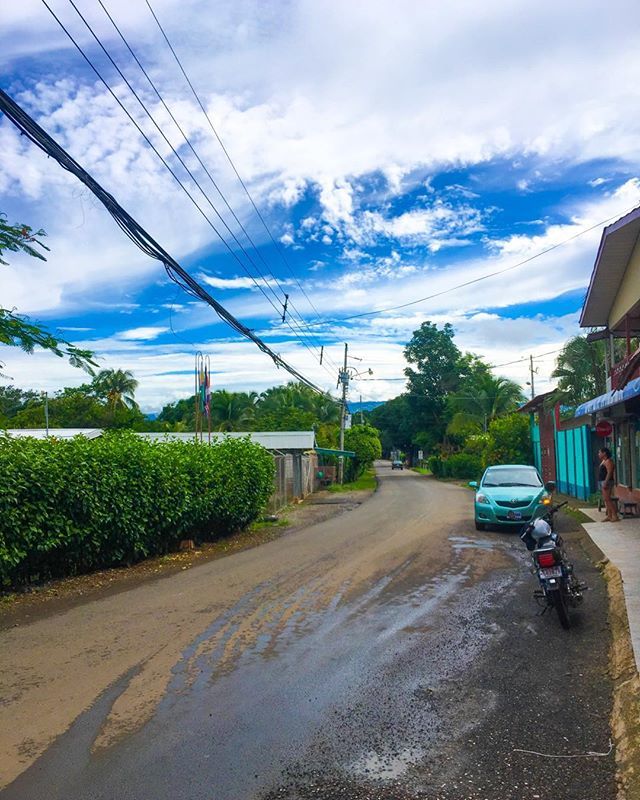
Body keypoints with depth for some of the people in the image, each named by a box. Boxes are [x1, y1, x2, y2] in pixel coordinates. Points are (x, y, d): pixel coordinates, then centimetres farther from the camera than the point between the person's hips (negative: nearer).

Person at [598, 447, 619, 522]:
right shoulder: (603, 461, 18)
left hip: (606, 482, -10)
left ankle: (615, 516, -10)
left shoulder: (608, 461, -13)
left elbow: (609, 473, -21)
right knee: (606, 500, 9)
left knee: (607, 499, -12)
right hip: (602, 482, 10)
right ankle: (609, 516, 11)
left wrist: (605, 483, -25)